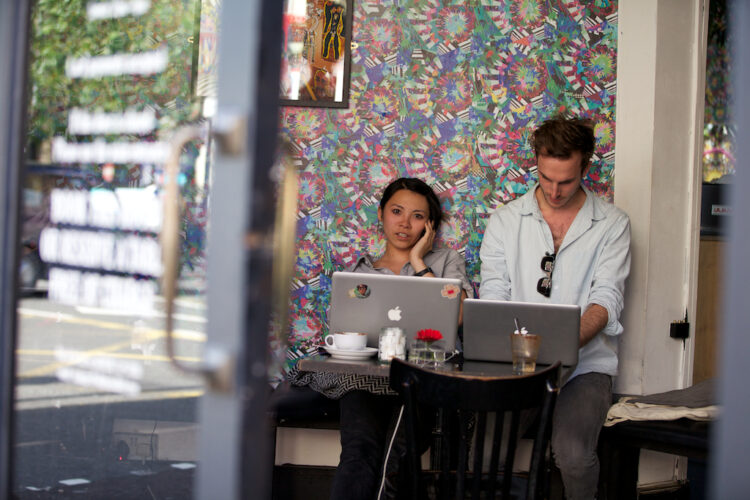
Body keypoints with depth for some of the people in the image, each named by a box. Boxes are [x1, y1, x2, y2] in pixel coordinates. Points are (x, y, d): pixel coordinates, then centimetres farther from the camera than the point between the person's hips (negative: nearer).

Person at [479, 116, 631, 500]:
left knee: (573, 455, -27)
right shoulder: (505, 220, 10)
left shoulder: (612, 224, 5)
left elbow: (606, 301, -4)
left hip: (584, 364, -1)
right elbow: (493, 295, 3)